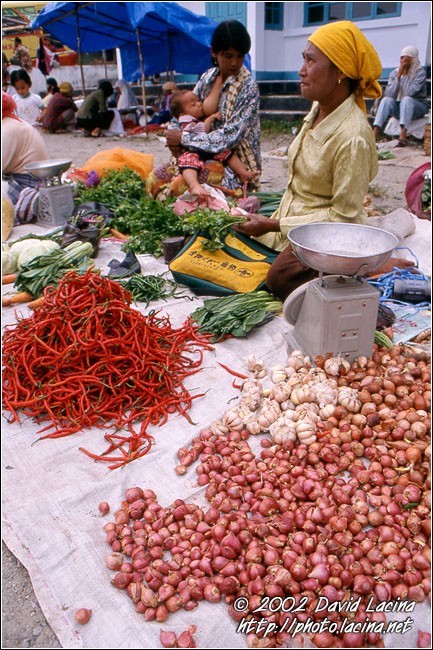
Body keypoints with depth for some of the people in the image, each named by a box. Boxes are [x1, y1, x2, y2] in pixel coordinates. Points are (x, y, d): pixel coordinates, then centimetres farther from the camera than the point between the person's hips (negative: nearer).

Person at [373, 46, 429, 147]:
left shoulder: (420, 72, -10)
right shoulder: (394, 73, 2)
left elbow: (410, 92, -26)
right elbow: (389, 94, -13)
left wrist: (405, 74, -20)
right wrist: (399, 76, -18)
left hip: (418, 107, -3)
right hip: (399, 108, 3)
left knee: (407, 99, -35)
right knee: (386, 100, -26)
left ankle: (403, 136, -47)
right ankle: (375, 134, -41)